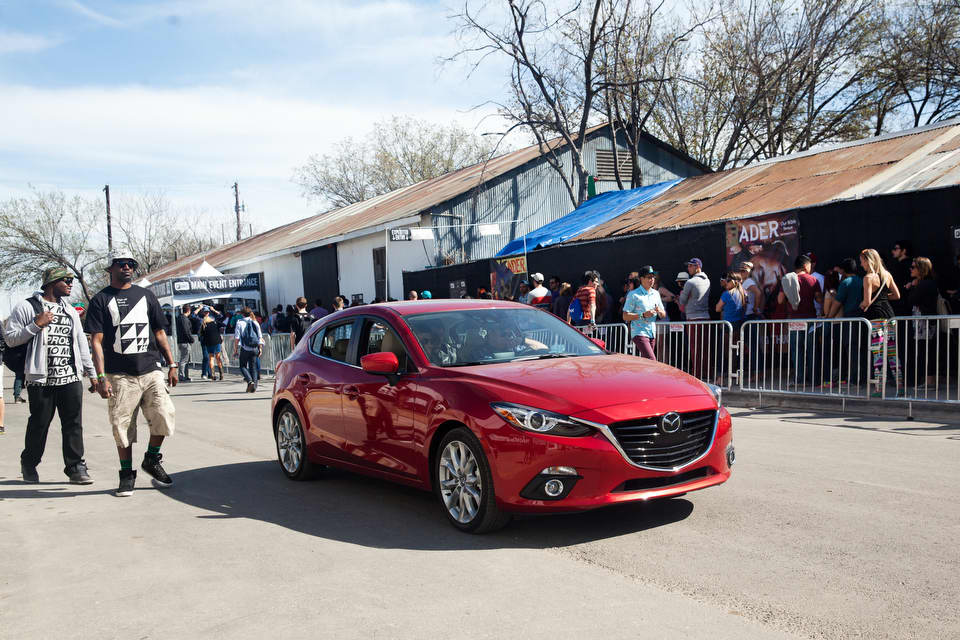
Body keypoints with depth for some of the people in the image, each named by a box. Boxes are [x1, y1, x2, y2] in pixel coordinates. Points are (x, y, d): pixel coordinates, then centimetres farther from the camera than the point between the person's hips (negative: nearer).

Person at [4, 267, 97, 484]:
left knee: (74, 424, -1)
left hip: (71, 378, 4)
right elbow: (10, 338, -3)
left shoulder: (70, 311, 19)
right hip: (41, 379, -4)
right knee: (39, 424, 4)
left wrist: (91, 372, 18)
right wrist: (36, 325, -14)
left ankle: (76, 467, 4)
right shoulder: (26, 307, 1)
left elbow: (81, 343, 21)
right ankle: (29, 465, 24)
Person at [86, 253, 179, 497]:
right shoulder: (101, 300, 6)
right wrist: (101, 377, -9)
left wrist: (172, 364, 12)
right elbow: (97, 341, 0)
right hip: (120, 376, -2)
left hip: (151, 370, 2)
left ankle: (152, 459, 12)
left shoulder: (146, 295, 16)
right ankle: (127, 474, 16)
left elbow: (159, 332, 19)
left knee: (164, 414, -11)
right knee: (122, 426, 1)